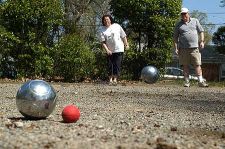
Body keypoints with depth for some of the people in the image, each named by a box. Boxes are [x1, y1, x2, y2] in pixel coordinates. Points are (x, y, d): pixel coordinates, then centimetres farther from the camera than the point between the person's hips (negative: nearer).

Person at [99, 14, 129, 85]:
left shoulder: (117, 26, 2)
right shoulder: (102, 30, 1)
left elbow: (123, 36, 8)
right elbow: (103, 42, -4)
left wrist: (126, 44, 3)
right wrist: (107, 50, -16)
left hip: (119, 49, -1)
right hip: (109, 51, 1)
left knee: (117, 65, -5)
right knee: (110, 65, 4)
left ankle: (115, 79, -3)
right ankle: (110, 79, 10)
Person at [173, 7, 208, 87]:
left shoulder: (195, 21, 12)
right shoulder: (178, 24, 10)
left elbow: (201, 31, 14)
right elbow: (175, 37, 11)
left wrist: (202, 41, 1)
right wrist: (176, 48, 3)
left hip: (194, 47, 0)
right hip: (183, 48, 1)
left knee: (197, 65, -6)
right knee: (185, 65, 3)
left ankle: (201, 81, -6)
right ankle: (187, 82, 10)